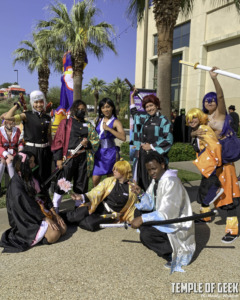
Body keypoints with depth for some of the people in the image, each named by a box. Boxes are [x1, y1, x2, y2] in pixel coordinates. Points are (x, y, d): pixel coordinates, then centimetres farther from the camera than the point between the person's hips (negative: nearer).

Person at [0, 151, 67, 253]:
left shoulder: (32, 176, 5)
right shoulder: (16, 184, -19)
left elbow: (43, 194, 7)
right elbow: (28, 206, -21)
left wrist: (54, 213, 0)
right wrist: (47, 219, -19)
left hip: (42, 209, 8)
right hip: (29, 218, -8)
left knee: (63, 229, -4)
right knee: (54, 235, -22)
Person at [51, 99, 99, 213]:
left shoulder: (88, 125, 16)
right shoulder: (66, 122, 6)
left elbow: (96, 140, 14)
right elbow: (58, 141, 1)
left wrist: (88, 143, -8)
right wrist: (58, 158, -7)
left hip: (83, 158, 3)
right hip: (68, 157, -3)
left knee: (81, 183, 9)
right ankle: (55, 207, 11)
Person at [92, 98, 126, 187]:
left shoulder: (116, 122, -6)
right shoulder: (99, 120, 12)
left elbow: (123, 138, -21)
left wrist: (109, 129, -22)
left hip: (110, 152, -5)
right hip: (98, 152, 5)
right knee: (95, 180, 2)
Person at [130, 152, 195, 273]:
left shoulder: (171, 182, -24)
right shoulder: (156, 179, 3)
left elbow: (166, 214, -30)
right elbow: (150, 205, 5)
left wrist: (143, 219, -32)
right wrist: (140, 194, -14)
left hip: (177, 228, -9)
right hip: (165, 220, 9)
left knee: (145, 235, -26)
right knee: (138, 212, 8)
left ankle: (174, 254, -5)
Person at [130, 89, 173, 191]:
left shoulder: (163, 121, -3)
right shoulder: (144, 118, 13)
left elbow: (168, 140, -8)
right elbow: (134, 112, 32)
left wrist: (151, 146, -7)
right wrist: (132, 97, 32)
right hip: (142, 155, 5)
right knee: (142, 181, 6)